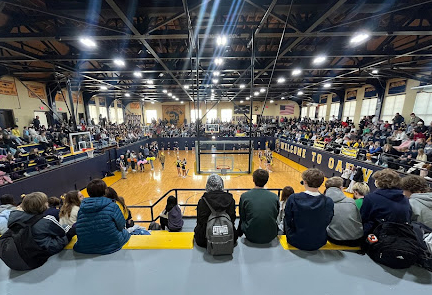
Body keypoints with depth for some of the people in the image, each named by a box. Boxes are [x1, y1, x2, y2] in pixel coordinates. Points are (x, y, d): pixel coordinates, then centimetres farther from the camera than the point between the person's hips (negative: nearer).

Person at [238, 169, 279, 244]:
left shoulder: (244, 196, -13)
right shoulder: (274, 197, -8)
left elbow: (242, 218, -2)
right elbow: (276, 217, 6)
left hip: (251, 237, -1)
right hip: (270, 237, 2)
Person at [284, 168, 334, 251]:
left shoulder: (293, 198, -24)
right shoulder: (329, 202, -17)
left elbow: (288, 220, -11)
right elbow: (327, 222, -2)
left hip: (296, 242, -2)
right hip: (318, 244, 3)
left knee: (285, 221, 26)